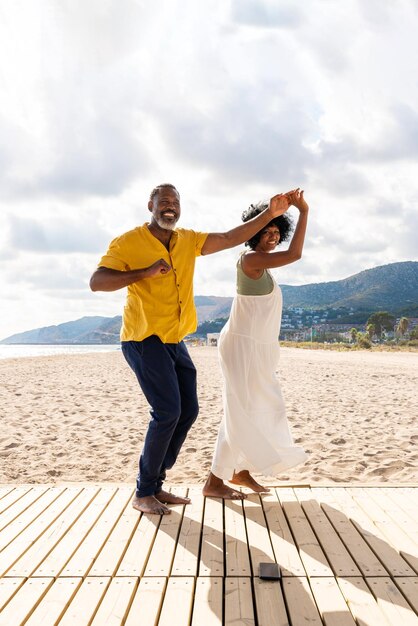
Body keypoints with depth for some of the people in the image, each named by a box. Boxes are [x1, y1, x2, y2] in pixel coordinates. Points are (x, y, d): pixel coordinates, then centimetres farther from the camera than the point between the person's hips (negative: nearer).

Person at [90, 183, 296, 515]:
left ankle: (155, 485, 20)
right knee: (168, 411, -15)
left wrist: (269, 214, -1)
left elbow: (230, 238, 7)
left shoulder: (188, 240, 8)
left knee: (188, 410, 6)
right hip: (143, 338, -7)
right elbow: (96, 282, -17)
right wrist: (145, 272, -25)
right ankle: (143, 493, 4)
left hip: (174, 341, 7)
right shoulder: (128, 242, -8)